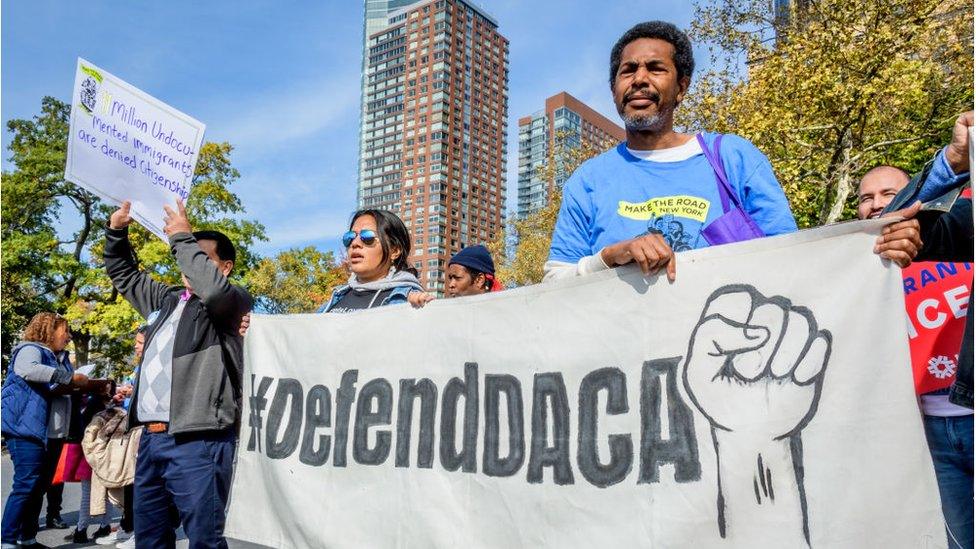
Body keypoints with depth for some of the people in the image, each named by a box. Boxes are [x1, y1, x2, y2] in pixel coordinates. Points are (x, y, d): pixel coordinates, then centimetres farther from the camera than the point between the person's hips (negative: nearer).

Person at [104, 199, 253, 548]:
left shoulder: (234, 301, -1)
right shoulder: (166, 299, 21)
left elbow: (212, 289, -24)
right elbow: (123, 275, 34)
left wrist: (182, 237, -13)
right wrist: (116, 232, 18)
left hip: (197, 440, -8)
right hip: (151, 437, 8)